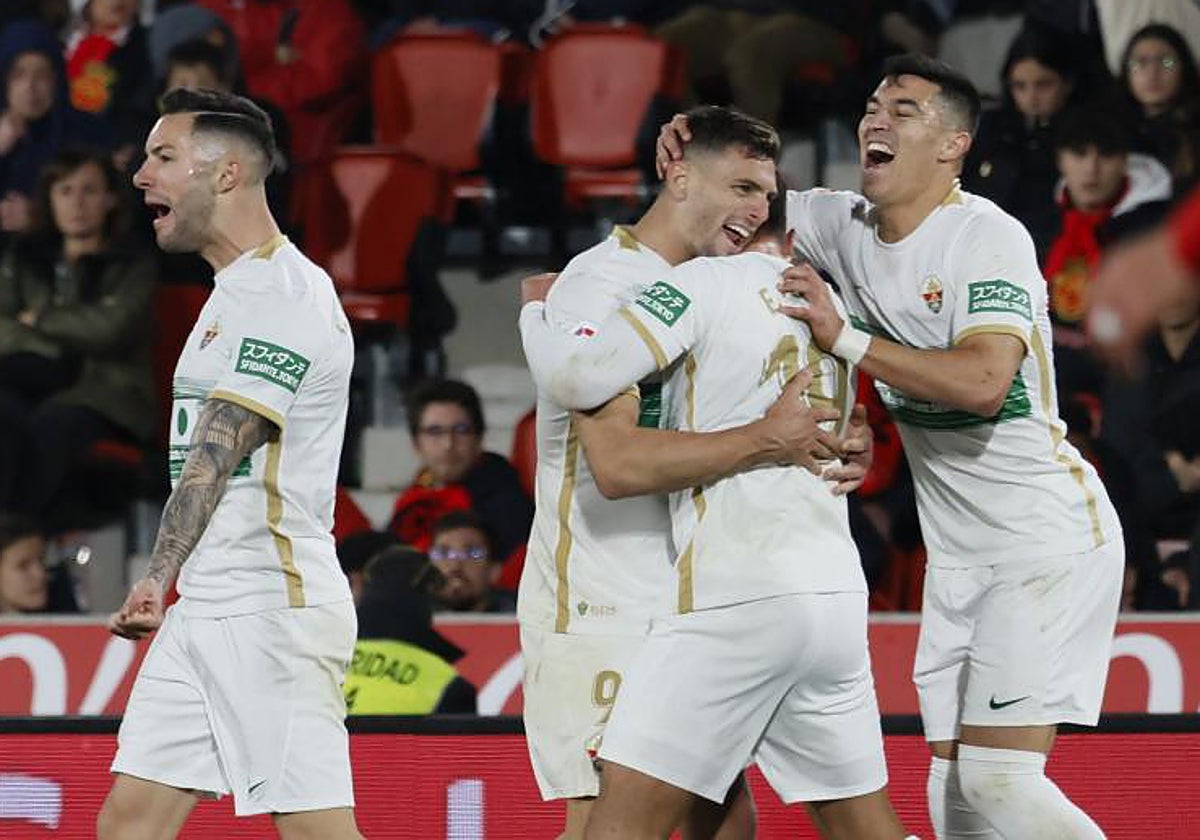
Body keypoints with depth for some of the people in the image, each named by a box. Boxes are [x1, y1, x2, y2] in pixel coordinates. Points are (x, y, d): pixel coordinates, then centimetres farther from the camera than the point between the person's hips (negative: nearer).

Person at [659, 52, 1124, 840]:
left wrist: (845, 338, -27)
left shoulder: (989, 236, -15)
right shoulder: (850, 228, 7)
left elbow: (984, 383, -28)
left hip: (1049, 538, -8)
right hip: (961, 558, 8)